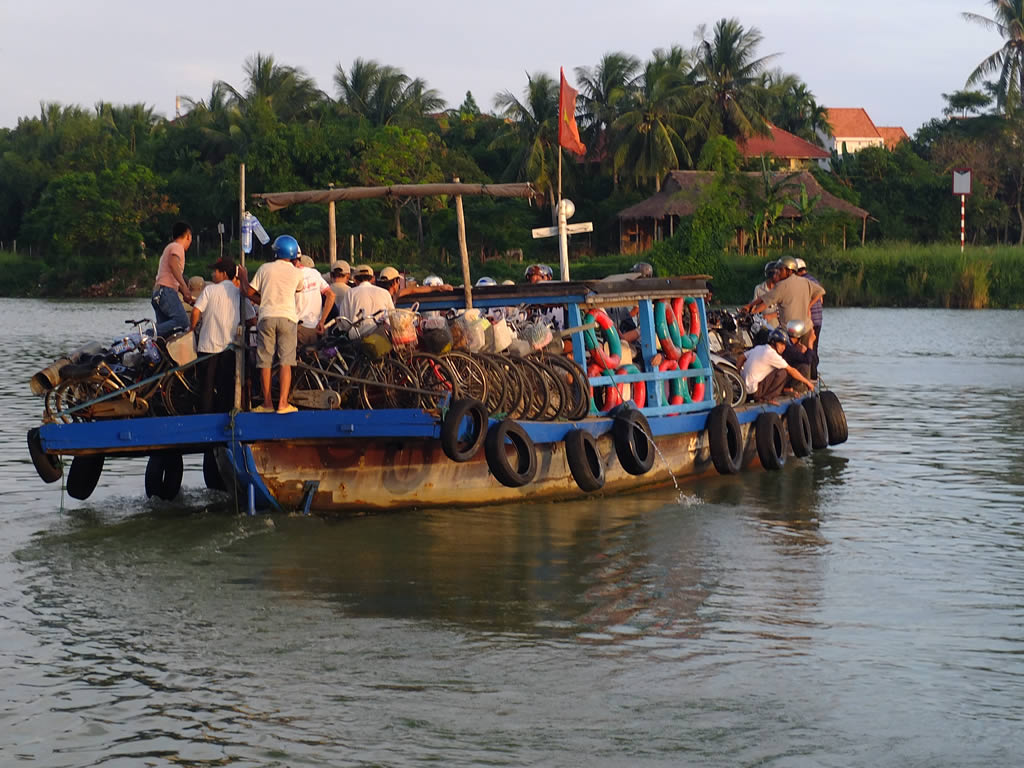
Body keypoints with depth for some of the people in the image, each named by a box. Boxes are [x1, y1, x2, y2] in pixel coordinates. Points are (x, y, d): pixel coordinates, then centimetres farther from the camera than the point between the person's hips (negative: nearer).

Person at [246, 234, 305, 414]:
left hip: (267, 317, 0)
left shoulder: (265, 269, 6)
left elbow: (250, 292, 8)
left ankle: (267, 403, 7)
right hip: (287, 317, 0)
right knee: (285, 362, -1)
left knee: (265, 362, 5)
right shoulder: (296, 273, 6)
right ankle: (283, 402, -9)